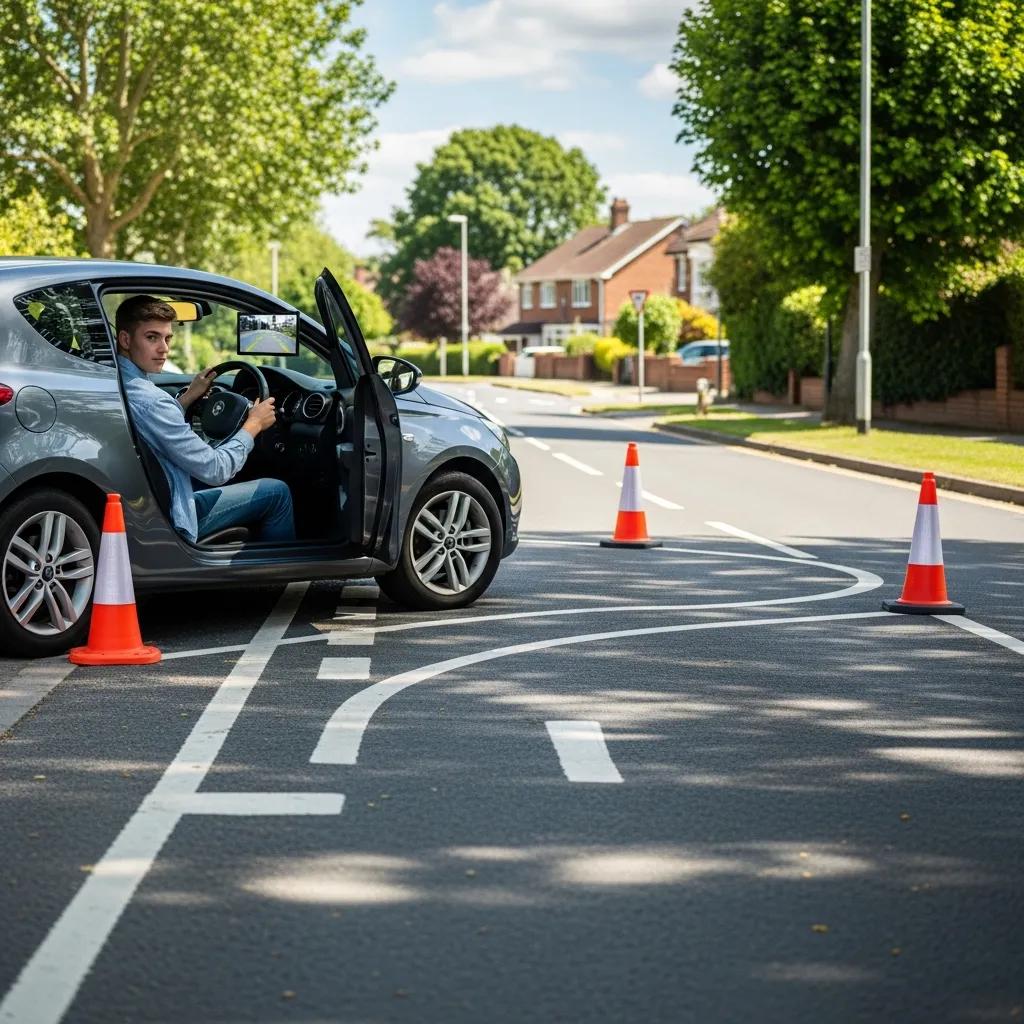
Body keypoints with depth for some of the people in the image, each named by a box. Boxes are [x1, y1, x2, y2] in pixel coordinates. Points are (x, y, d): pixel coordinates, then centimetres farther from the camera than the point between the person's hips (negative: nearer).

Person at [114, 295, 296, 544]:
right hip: (168, 521, -10)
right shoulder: (149, 401, -28)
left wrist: (188, 397, 17)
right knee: (277, 493, 4)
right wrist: (254, 425, -6)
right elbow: (215, 470, -20)